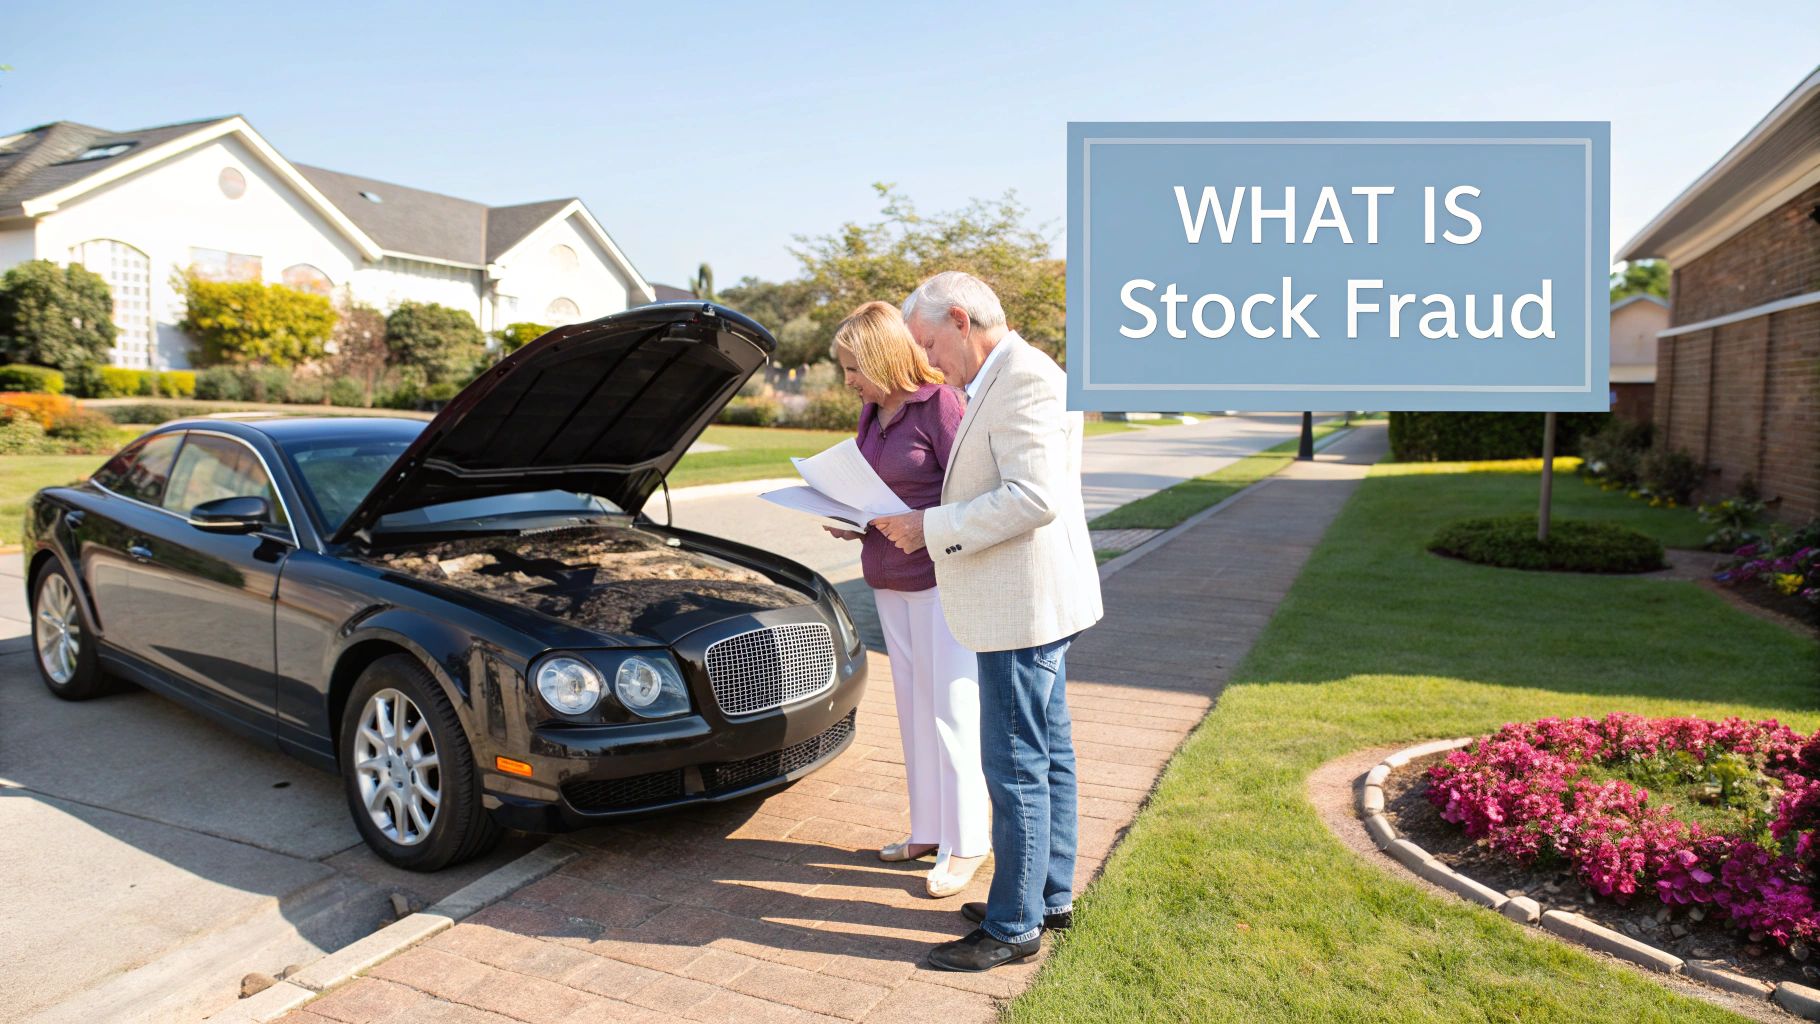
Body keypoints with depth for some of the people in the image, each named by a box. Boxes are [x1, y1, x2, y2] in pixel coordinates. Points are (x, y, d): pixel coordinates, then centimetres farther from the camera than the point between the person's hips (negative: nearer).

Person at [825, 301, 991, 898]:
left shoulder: (940, 403, -13)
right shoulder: (872, 411, 12)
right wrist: (852, 522, 3)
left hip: (940, 579, -8)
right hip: (889, 580, 8)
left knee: (952, 709, -1)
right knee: (914, 708, 14)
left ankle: (966, 844, 12)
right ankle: (928, 830, 26)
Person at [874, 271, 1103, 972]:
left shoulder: (1023, 377, -17)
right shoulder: (1000, 382, 16)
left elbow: (1034, 497, -27)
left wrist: (932, 528, -20)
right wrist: (926, 524, 10)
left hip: (1025, 605, -11)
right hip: (1029, 605, 11)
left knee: (1017, 769, -1)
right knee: (1047, 757, 18)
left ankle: (1014, 926, 11)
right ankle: (1051, 895, 30)